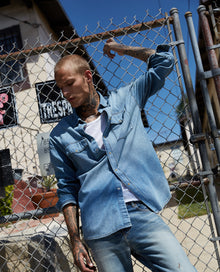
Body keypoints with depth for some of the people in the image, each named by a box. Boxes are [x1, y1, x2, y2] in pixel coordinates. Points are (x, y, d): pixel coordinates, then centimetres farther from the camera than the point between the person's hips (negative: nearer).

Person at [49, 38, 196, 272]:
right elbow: (67, 189, 9)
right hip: (101, 232, 0)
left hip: (143, 215, 0)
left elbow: (164, 60, 13)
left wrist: (120, 48, 19)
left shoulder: (125, 99, 10)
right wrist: (75, 240, 2)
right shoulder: (60, 137, 9)